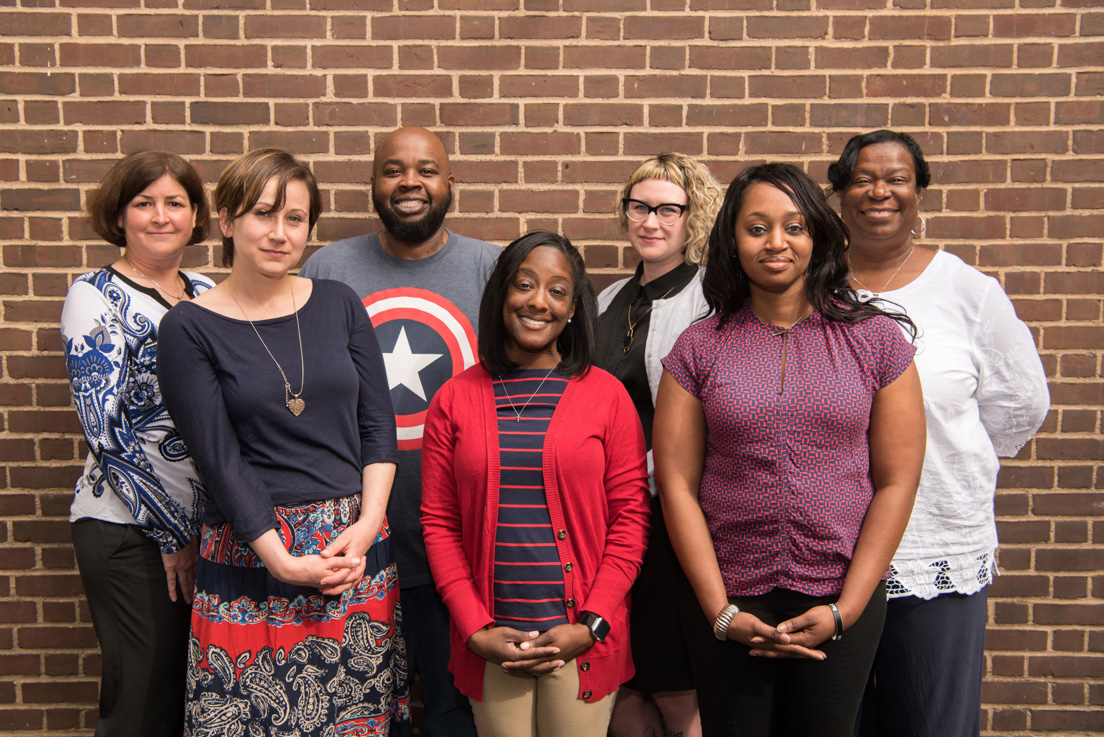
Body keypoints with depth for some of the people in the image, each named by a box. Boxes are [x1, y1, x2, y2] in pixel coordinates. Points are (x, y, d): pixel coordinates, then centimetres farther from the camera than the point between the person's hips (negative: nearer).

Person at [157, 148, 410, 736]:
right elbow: (220, 461, -8)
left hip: (354, 548, 3)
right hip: (252, 551, -3)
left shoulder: (339, 304, 6)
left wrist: (367, 525, -7)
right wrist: (285, 562, -13)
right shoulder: (189, 329, -3)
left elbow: (378, 425, 4)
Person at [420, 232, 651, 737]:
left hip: (583, 640, 0)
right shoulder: (455, 400, 3)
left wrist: (591, 625, -8)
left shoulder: (606, 395, 0)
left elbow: (631, 516, -1)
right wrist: (475, 630, -5)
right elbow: (439, 523, 2)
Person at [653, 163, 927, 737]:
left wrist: (845, 609, -6)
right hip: (728, 602, 0)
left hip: (841, 600, 0)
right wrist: (721, 612, -7)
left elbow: (896, 483, -1)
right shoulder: (698, 349, -1)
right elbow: (677, 485, -3)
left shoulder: (875, 339, -1)